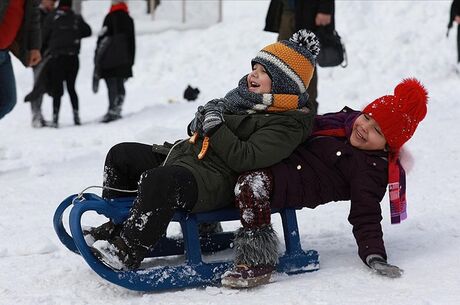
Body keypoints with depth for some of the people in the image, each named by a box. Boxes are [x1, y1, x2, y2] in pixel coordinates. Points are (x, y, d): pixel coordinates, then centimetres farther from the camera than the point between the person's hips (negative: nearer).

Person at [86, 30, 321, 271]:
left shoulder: (286, 124, -9)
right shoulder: (241, 98, 20)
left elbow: (245, 159, -22)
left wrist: (216, 126, -17)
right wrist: (201, 120, 7)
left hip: (215, 182, -10)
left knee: (158, 181, -37)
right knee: (121, 154, 9)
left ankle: (126, 253, -29)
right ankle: (113, 227, 16)